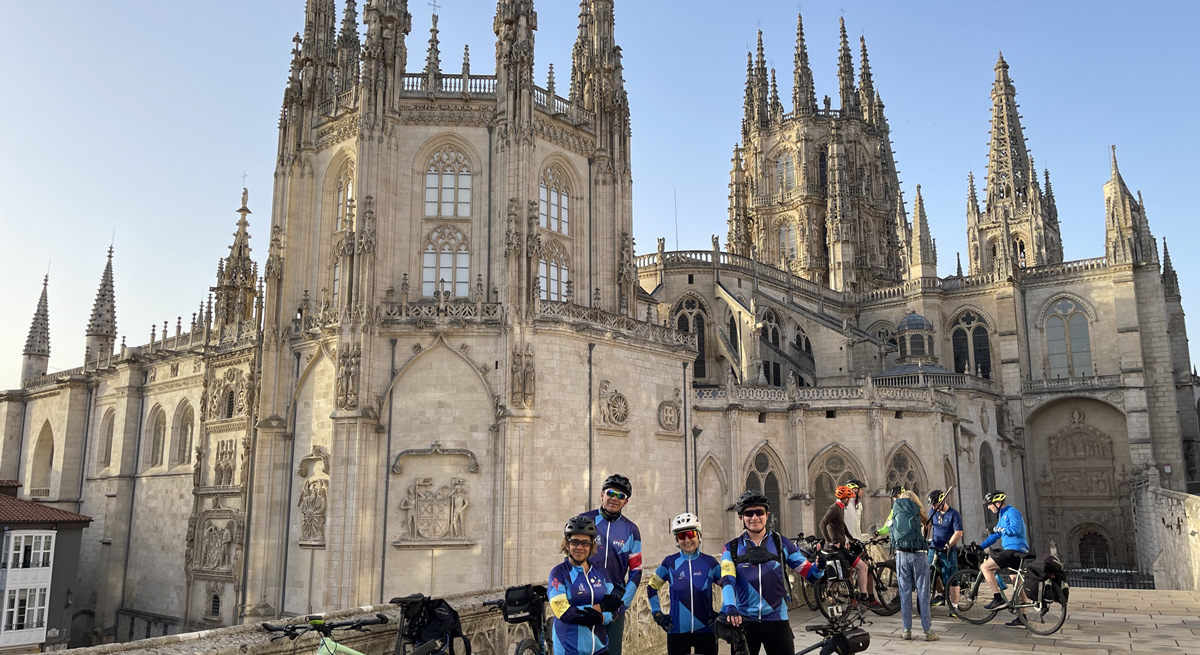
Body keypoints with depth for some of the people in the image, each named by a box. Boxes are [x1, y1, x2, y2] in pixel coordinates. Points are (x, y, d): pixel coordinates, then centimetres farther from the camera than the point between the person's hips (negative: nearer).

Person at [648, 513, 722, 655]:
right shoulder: (670, 562, 1)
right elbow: (652, 589, 13)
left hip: (705, 631, 0)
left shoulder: (709, 562, 1)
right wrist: (657, 614, 5)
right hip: (677, 631, 0)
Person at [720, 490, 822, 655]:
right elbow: (727, 581, -11)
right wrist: (730, 607, -29)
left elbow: (809, 572, 3)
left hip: (777, 621, 0)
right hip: (743, 622, 0)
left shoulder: (781, 543, 5)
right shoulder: (731, 549, 3)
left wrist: (821, 565, -19)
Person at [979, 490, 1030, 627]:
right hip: (1016, 553, 11)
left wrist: (999, 529, -13)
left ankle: (998, 599, -15)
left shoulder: (1012, 512, -9)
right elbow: (995, 535, 26)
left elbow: (1015, 530, -26)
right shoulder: (1003, 515, 22)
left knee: (985, 567, -16)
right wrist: (980, 546, 18)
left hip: (1014, 550, -11)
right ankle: (1022, 617, 20)